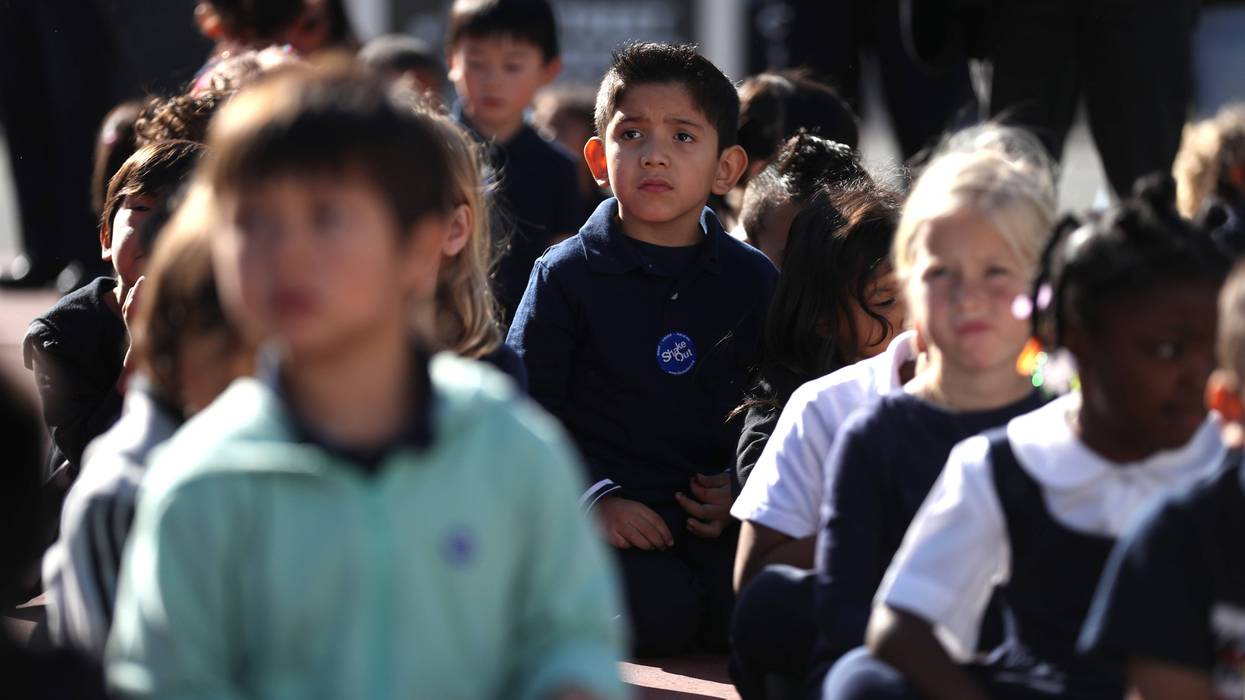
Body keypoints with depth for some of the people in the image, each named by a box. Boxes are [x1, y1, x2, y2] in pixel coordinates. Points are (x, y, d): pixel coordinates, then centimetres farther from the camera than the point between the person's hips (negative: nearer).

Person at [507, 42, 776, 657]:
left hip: (707, 516, 2)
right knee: (660, 611, -29)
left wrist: (739, 485, -5)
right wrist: (595, 500, -16)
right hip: (600, 518, -2)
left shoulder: (753, 280, 10)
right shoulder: (565, 275, 1)